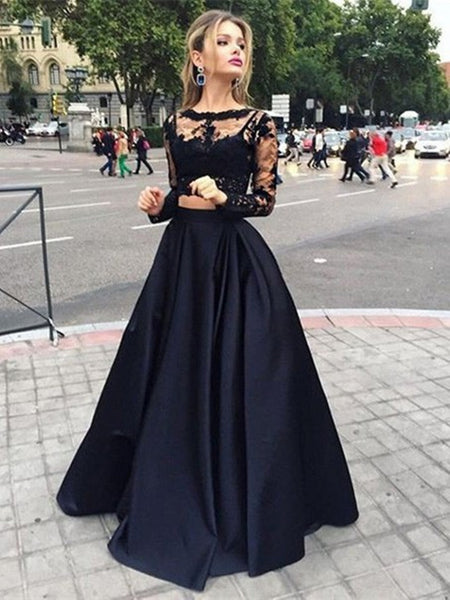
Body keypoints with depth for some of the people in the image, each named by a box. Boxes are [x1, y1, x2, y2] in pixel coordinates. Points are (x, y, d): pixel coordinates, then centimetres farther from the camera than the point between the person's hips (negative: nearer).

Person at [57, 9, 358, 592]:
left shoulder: (257, 121, 1)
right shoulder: (176, 122, 9)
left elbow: (266, 198, 0)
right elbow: (176, 193, 14)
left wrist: (220, 199, -16)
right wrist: (158, 203, -8)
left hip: (237, 260, -3)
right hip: (183, 256, 3)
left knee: (237, 376, 1)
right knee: (176, 375, 10)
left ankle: (240, 496, 23)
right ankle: (174, 486, 33)